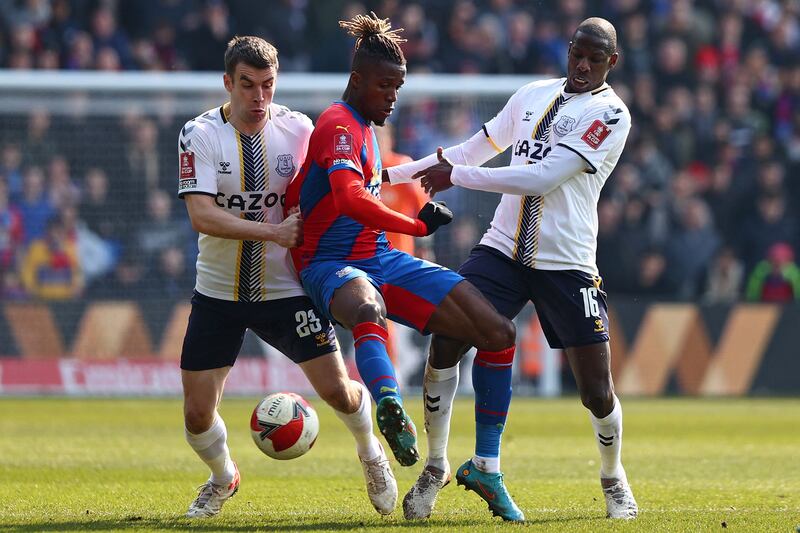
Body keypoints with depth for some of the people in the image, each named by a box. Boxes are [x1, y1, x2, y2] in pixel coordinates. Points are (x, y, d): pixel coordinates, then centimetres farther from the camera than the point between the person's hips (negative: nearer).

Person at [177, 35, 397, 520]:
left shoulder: (298, 129, -4)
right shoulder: (199, 134, -11)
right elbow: (202, 215, -21)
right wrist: (272, 231, -26)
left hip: (286, 289, 1)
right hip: (218, 293, -1)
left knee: (338, 390, -4)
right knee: (197, 413, -2)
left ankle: (371, 454, 29)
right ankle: (223, 478, 31)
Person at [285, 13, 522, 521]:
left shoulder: (365, 130, 17)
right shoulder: (339, 126, -14)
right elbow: (352, 200, -32)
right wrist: (418, 225, -25)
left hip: (382, 260, 9)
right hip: (333, 266, -9)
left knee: (499, 331, -1)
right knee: (368, 307, -47)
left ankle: (485, 467, 6)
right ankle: (391, 409, -74)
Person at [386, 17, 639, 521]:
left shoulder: (610, 115, -8)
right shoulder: (534, 95, 12)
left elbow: (541, 178, -16)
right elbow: (474, 151, 22)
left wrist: (457, 175, -14)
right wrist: (389, 174, 19)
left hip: (567, 263, -4)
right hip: (504, 248, 4)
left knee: (597, 391, -3)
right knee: (445, 341, -13)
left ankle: (614, 479, 25)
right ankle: (435, 465, 2)